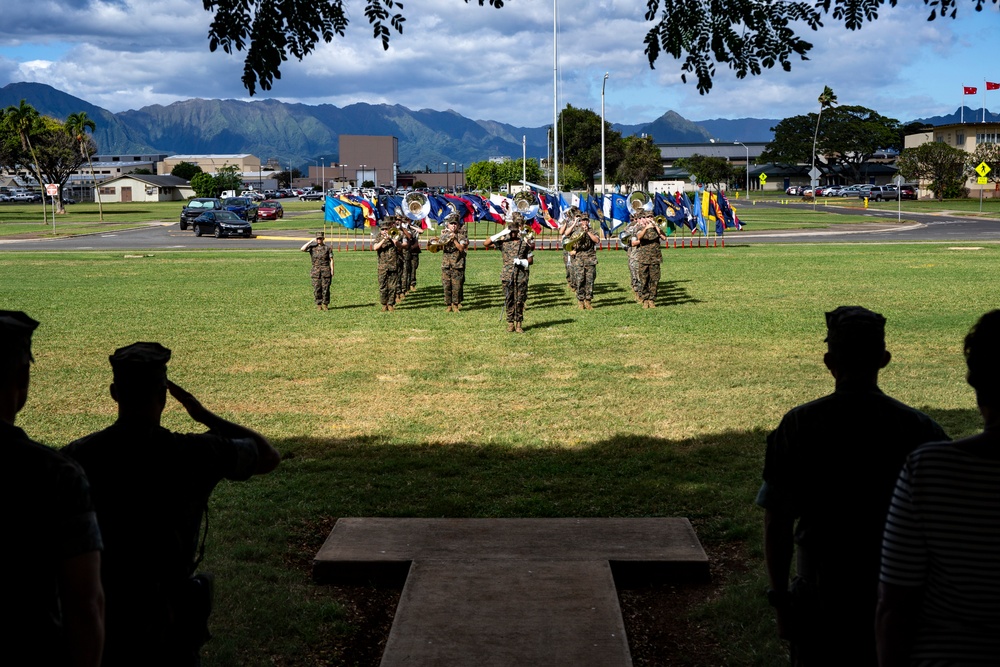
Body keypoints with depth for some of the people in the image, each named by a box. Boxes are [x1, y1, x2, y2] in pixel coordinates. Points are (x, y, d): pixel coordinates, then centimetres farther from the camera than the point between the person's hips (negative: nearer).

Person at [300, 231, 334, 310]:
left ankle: (325, 305, 7)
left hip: (326, 271, -1)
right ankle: (318, 305, 8)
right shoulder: (312, 247, 6)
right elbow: (302, 249, -11)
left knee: (325, 289, -1)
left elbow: (331, 260, 2)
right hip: (316, 271, 1)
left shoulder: (327, 248, 4)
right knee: (317, 289, 0)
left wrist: (332, 271, -6)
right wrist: (311, 241, -7)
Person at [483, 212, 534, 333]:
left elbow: (531, 260, 7)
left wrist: (522, 262, -14)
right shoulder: (503, 240, 2)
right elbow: (485, 244, -8)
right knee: (509, 300, 4)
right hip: (508, 275, 0)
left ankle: (518, 324, 10)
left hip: (522, 275, 0)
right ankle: (510, 323, 13)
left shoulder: (526, 241, 3)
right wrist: (501, 234, -14)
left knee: (520, 300, 2)